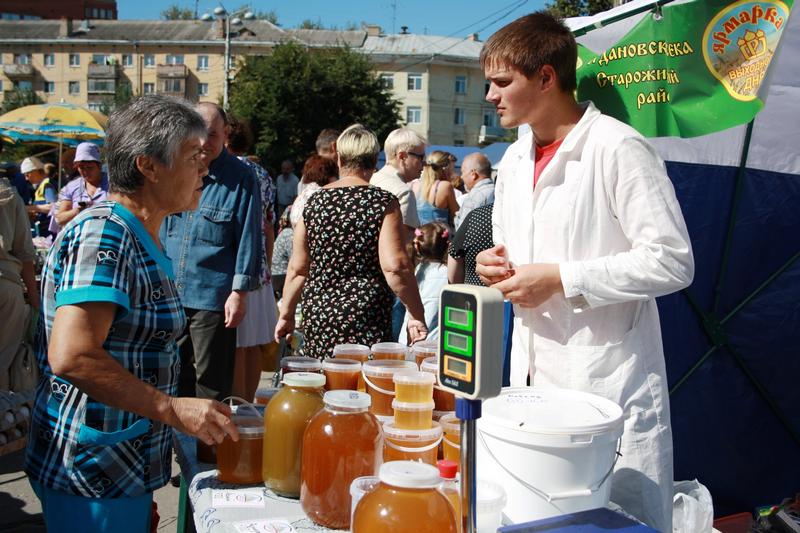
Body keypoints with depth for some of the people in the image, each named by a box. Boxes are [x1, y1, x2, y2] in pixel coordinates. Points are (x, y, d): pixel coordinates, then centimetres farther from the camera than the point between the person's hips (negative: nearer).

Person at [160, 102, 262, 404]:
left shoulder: (241, 177, -7)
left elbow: (248, 238, -8)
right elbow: (160, 229, 16)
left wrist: (240, 291, -11)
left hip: (213, 297, -5)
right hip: (169, 294, 5)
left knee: (211, 383, 5)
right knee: (175, 377, 17)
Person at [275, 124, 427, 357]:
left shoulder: (315, 201, 6)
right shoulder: (384, 202, -6)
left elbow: (297, 268, 9)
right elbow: (395, 266, -14)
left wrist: (286, 314, 19)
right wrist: (418, 316, -7)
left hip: (317, 316, 4)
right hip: (367, 320, -4)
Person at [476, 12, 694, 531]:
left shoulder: (618, 148, -13)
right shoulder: (515, 160, 13)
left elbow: (673, 261, -17)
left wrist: (559, 278, -18)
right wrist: (495, 264, 2)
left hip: (608, 381, -7)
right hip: (534, 374, 8)